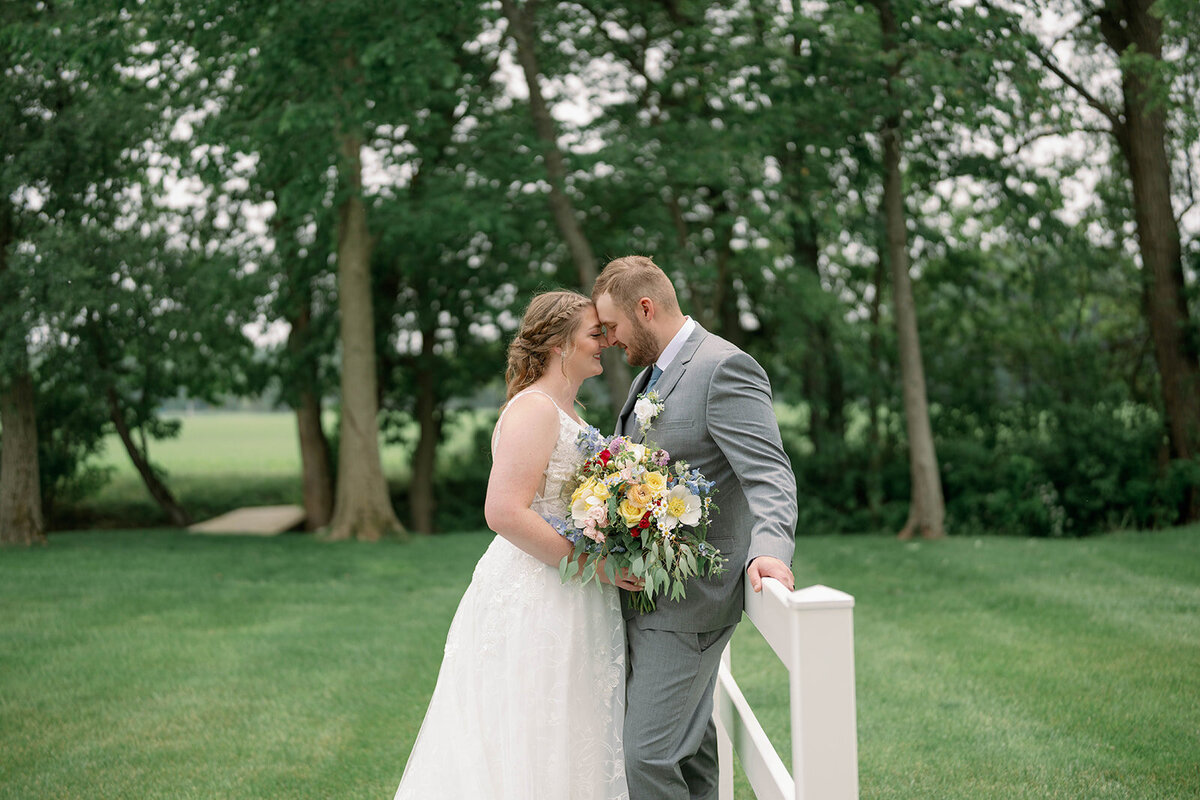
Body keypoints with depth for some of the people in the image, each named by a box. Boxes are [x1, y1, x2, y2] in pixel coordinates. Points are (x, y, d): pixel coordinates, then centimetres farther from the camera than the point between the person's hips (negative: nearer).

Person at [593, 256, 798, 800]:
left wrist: (769, 549, -40)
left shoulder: (726, 367, -15)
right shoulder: (648, 377, 17)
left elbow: (769, 475, -24)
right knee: (689, 745, 16)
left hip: (688, 600, -10)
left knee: (647, 756, -11)